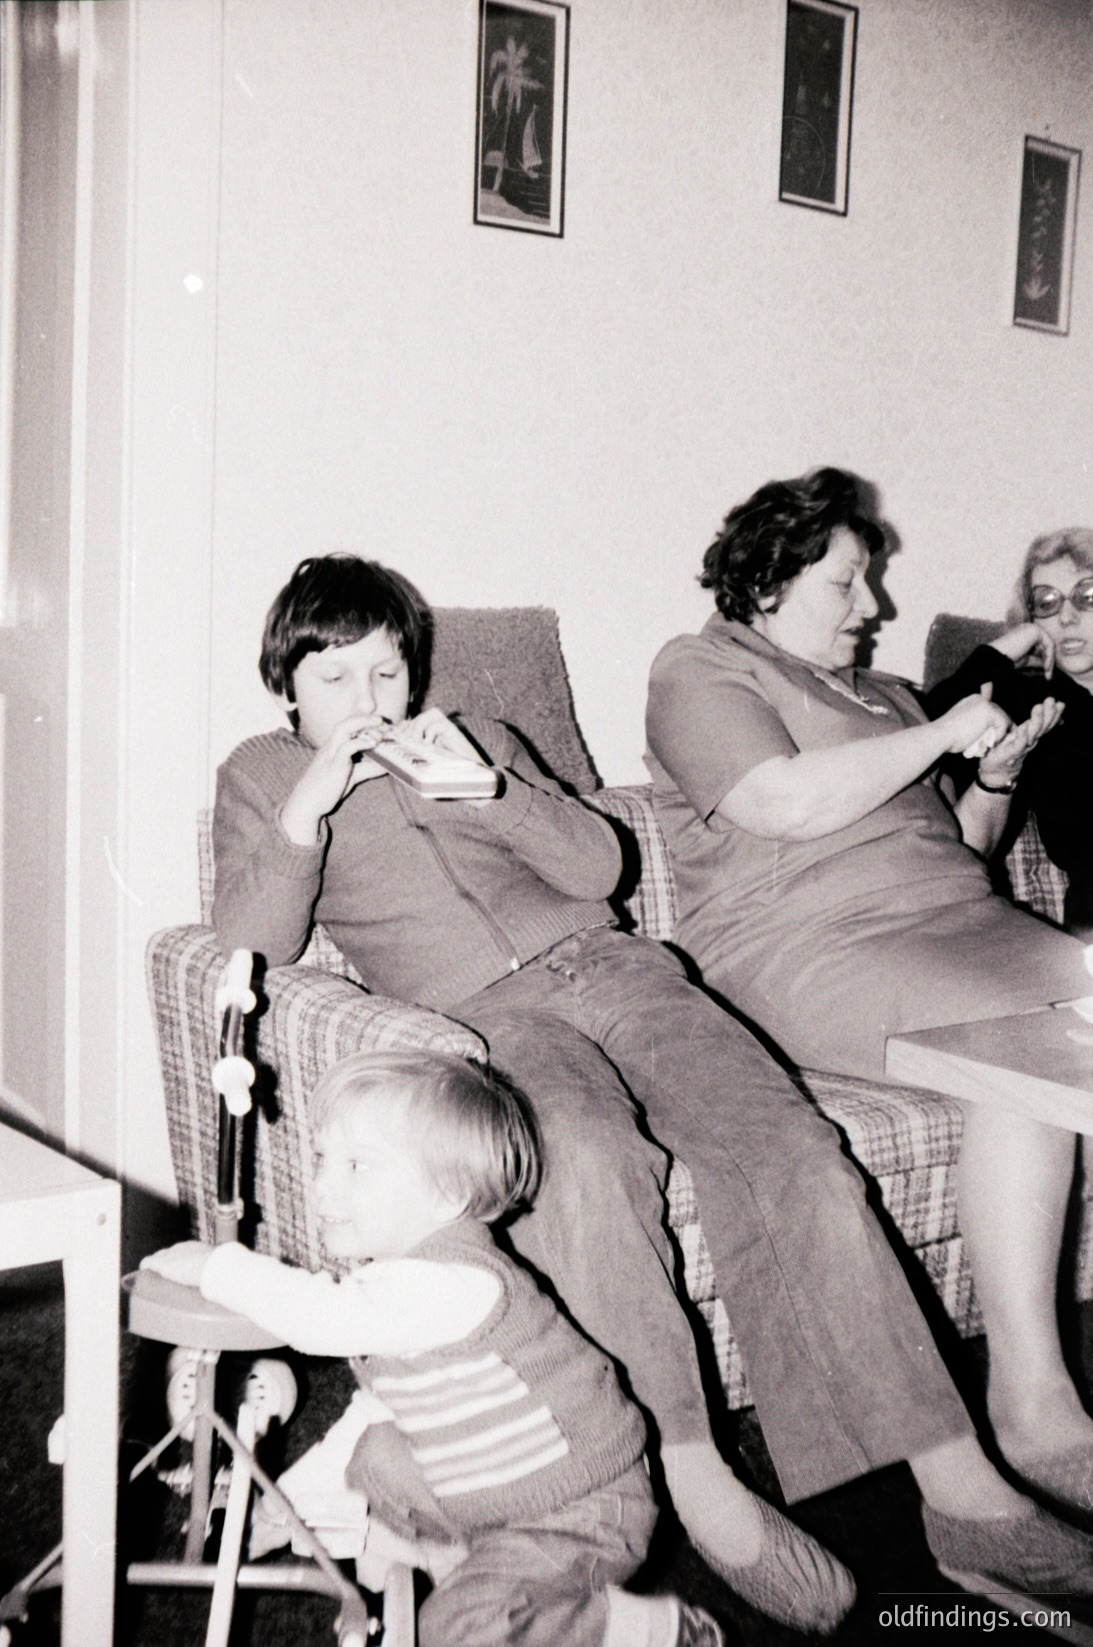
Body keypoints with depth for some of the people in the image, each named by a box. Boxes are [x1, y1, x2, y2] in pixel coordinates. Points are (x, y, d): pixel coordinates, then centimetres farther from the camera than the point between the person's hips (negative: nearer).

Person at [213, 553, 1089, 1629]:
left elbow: (598, 864, 14)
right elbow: (252, 945, 1)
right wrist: (310, 803, -11)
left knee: (795, 1153, -19)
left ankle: (957, 1482, -17)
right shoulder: (260, 776, 18)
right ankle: (690, 1477, -31)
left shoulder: (475, 739, 25)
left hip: (605, 964, 4)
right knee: (586, 1158, -38)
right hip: (485, 1011, -3)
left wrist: (484, 786, -1)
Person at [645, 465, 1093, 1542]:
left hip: (964, 923, 7)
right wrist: (939, 737, -4)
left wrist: (997, 774, 12)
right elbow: (786, 804, -13)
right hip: (811, 950, -7)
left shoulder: (882, 693, 31)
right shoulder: (702, 672, 7)